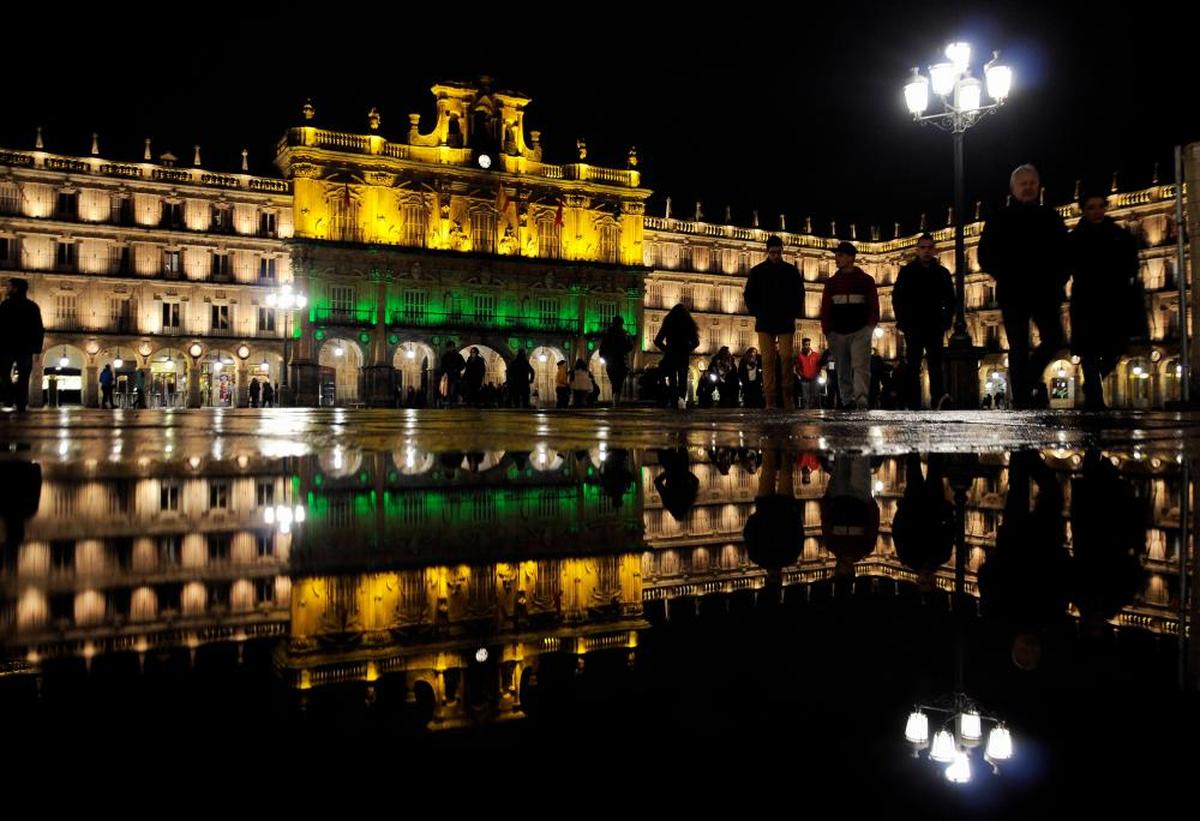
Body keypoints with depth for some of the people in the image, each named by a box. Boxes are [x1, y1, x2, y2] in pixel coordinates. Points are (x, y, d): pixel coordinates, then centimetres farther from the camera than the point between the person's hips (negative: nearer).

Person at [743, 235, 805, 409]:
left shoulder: (791, 271, 7)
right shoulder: (757, 271, 7)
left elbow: (799, 294, 11)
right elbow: (749, 295, 9)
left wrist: (793, 313, 1)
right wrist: (757, 313, -2)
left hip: (785, 323, 0)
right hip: (765, 323, 0)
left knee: (786, 358, -9)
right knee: (768, 361, -3)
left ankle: (787, 395, 1)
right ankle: (770, 400, -3)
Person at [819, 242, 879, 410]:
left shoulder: (866, 280, 6)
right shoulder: (831, 282, 13)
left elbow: (874, 306, 6)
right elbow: (825, 309, 11)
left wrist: (870, 325, -5)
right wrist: (826, 331, 3)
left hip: (860, 331, -3)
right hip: (837, 332, 3)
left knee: (860, 366, -14)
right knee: (842, 370, 3)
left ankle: (861, 401, -24)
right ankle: (848, 403, 6)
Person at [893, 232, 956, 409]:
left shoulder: (942, 273, 12)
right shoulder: (907, 272, 8)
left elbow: (950, 300, 14)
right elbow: (897, 297, 4)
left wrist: (947, 321, 1)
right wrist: (902, 321, -5)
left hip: (935, 326, 1)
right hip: (913, 326, -1)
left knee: (935, 363, -10)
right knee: (912, 366, -3)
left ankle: (938, 398, -24)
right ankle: (913, 403, -3)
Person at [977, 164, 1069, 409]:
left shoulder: (1050, 217, 14)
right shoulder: (1001, 219, 7)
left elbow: (1064, 252, 14)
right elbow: (985, 255, 3)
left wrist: (1059, 279, -1)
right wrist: (1003, 277, -8)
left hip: (1045, 292, 3)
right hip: (1013, 293, -2)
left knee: (1053, 339, -7)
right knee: (1019, 347, -3)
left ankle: (1029, 379, 17)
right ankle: (1021, 400, -2)